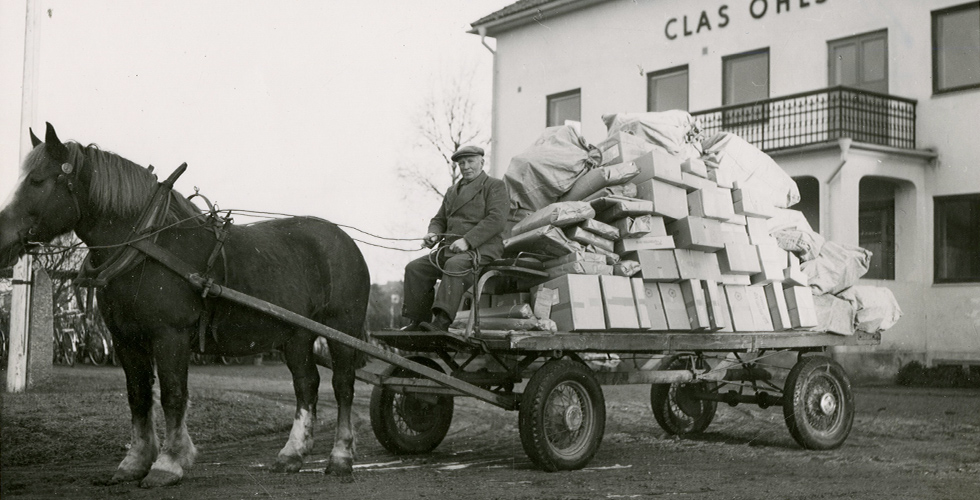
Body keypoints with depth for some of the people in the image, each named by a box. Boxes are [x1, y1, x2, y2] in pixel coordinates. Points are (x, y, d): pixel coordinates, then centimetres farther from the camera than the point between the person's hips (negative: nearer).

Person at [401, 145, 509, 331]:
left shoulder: (495, 186, 5)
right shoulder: (452, 191, 27)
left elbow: (496, 220, -10)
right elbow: (439, 219, 26)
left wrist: (467, 240, -21)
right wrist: (433, 233, 0)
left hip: (482, 248, -7)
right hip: (450, 248, 7)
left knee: (455, 265, -37)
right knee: (415, 268, -12)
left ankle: (441, 322, -47)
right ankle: (417, 320, -13)